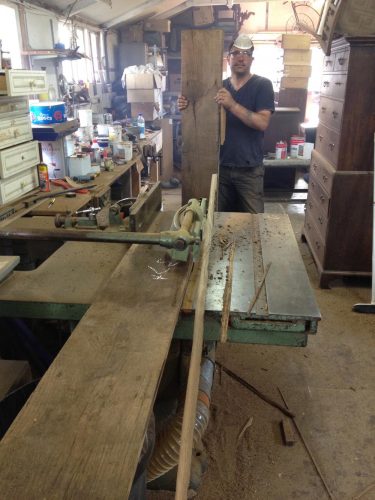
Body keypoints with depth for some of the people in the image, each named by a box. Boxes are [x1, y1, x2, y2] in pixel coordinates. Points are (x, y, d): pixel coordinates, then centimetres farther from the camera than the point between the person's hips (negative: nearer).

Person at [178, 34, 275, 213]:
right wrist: (188, 107, -9)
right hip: (221, 166, 4)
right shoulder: (220, 86, 8)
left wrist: (233, 105, -29)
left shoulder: (262, 85, -4)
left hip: (249, 169, -3)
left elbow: (262, 123, -17)